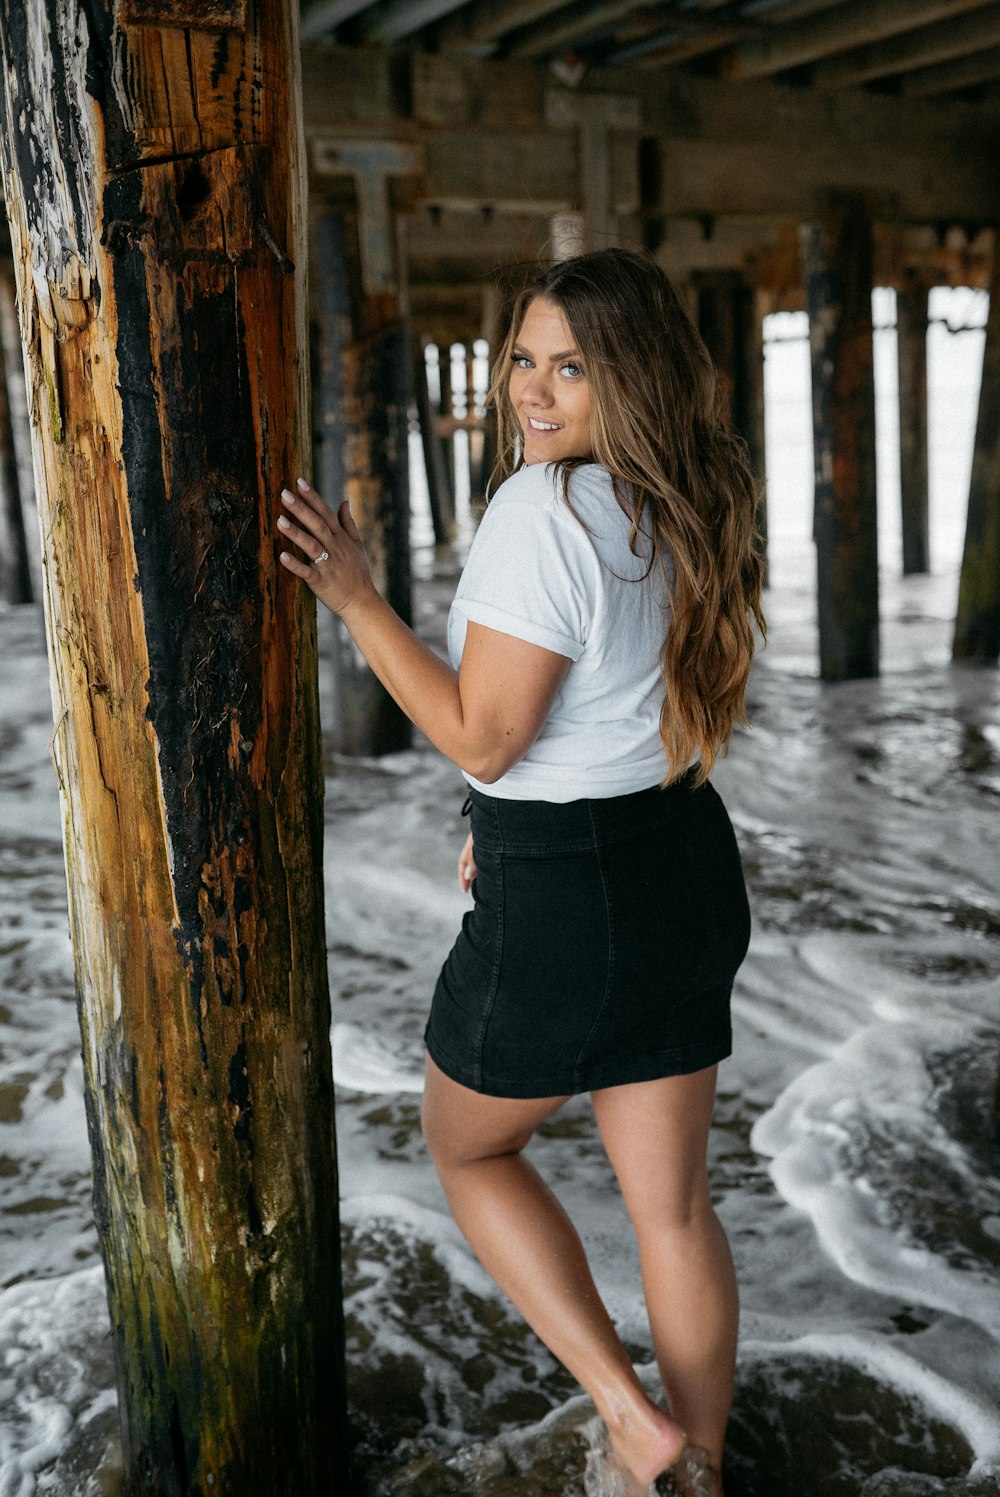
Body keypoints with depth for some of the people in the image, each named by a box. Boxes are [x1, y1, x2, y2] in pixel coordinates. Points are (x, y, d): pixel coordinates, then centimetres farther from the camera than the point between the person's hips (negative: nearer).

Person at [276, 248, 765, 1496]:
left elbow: (481, 737, -18)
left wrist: (353, 598, -13)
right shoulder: (682, 509, 8)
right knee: (671, 1203, 18)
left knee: (465, 1146, 19)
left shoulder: (542, 509, -19)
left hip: (565, 902, -8)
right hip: (688, 868, 8)